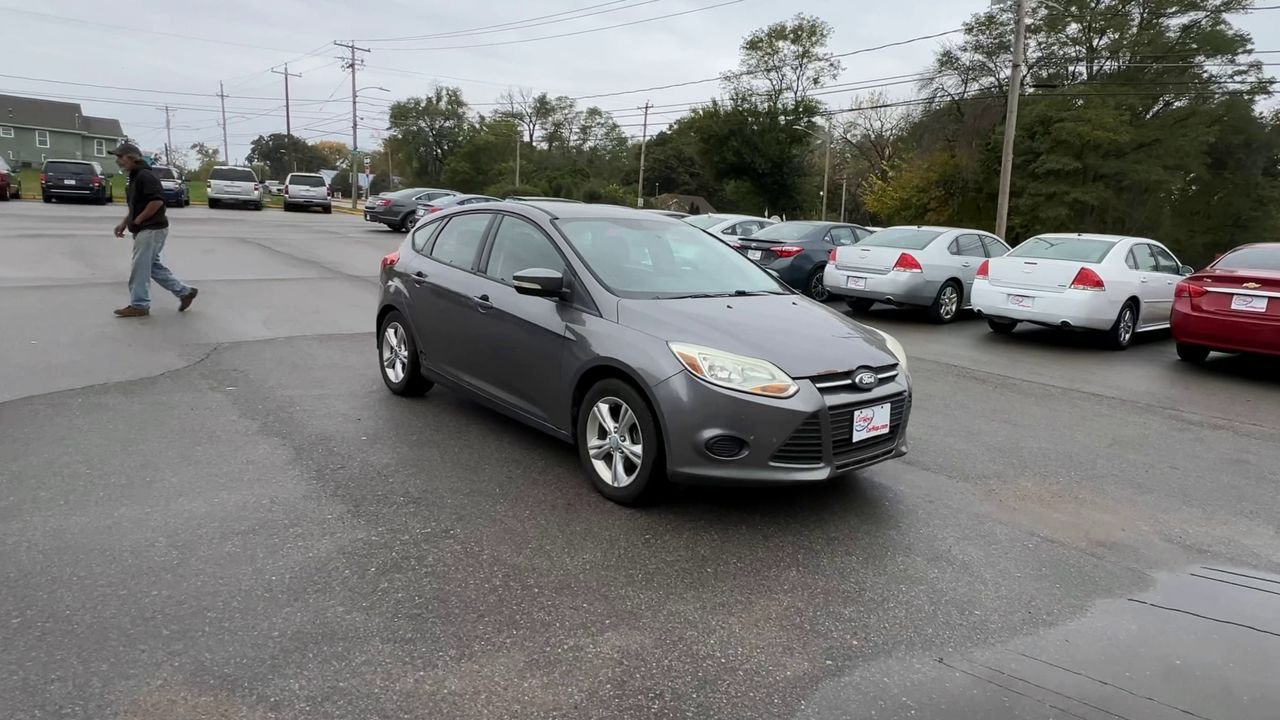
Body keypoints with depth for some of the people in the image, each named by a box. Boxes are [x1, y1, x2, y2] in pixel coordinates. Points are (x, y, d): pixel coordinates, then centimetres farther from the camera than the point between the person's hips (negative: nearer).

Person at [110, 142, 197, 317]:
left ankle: (139, 305, 6)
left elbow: (157, 201, -26)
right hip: (146, 230, 10)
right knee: (153, 266, 13)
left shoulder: (145, 176, -16)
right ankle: (185, 291, 18)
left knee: (140, 268, -3)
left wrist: (138, 220, -17)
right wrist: (124, 222, 13)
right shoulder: (134, 176, 16)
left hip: (151, 229, -10)